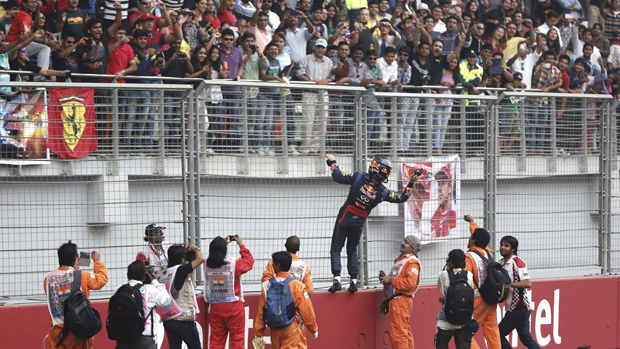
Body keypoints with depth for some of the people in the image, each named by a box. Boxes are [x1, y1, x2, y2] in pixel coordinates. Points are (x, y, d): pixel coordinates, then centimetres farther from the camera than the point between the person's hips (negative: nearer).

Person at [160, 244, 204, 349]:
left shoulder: (165, 273, 10)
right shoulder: (180, 270, -13)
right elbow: (200, 259, -18)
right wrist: (194, 248, 2)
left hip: (168, 320, 7)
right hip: (183, 320, -7)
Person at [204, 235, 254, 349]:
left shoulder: (207, 264, -4)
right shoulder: (234, 264, -13)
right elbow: (249, 261, 6)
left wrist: (221, 244, 23)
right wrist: (241, 245, 16)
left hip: (215, 308, 3)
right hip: (233, 307, -3)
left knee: (216, 340, 9)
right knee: (237, 339, 4)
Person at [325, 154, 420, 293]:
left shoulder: (359, 177, -17)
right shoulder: (383, 192, -11)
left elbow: (338, 176, -11)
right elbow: (402, 198, 0)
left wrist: (332, 162, 5)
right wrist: (410, 184, 7)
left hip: (345, 218, -2)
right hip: (359, 223, 2)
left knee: (336, 248, 2)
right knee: (352, 250, 20)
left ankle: (337, 279, -12)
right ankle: (354, 281, 12)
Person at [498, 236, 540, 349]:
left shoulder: (517, 262, -14)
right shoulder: (501, 263, 12)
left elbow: (528, 283, -23)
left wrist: (508, 284, -26)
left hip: (520, 309, -9)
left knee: (498, 334, -5)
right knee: (526, 339, 11)